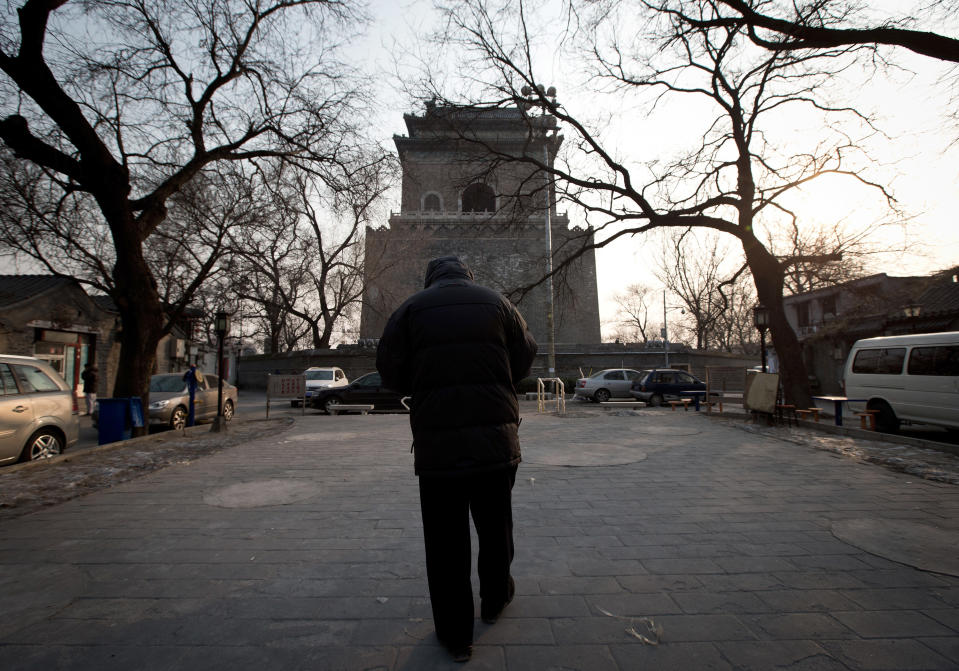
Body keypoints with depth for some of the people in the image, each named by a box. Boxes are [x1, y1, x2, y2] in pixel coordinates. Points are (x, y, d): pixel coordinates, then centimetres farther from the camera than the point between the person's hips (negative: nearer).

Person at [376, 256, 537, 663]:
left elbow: (390, 373, 1)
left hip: (436, 445, -2)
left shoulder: (411, 309, 1)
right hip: (497, 439, 2)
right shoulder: (497, 302, 4)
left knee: (445, 541, 11)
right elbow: (524, 359, 9)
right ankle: (495, 599, 42)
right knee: (496, 527, 22)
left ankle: (455, 633, 22)